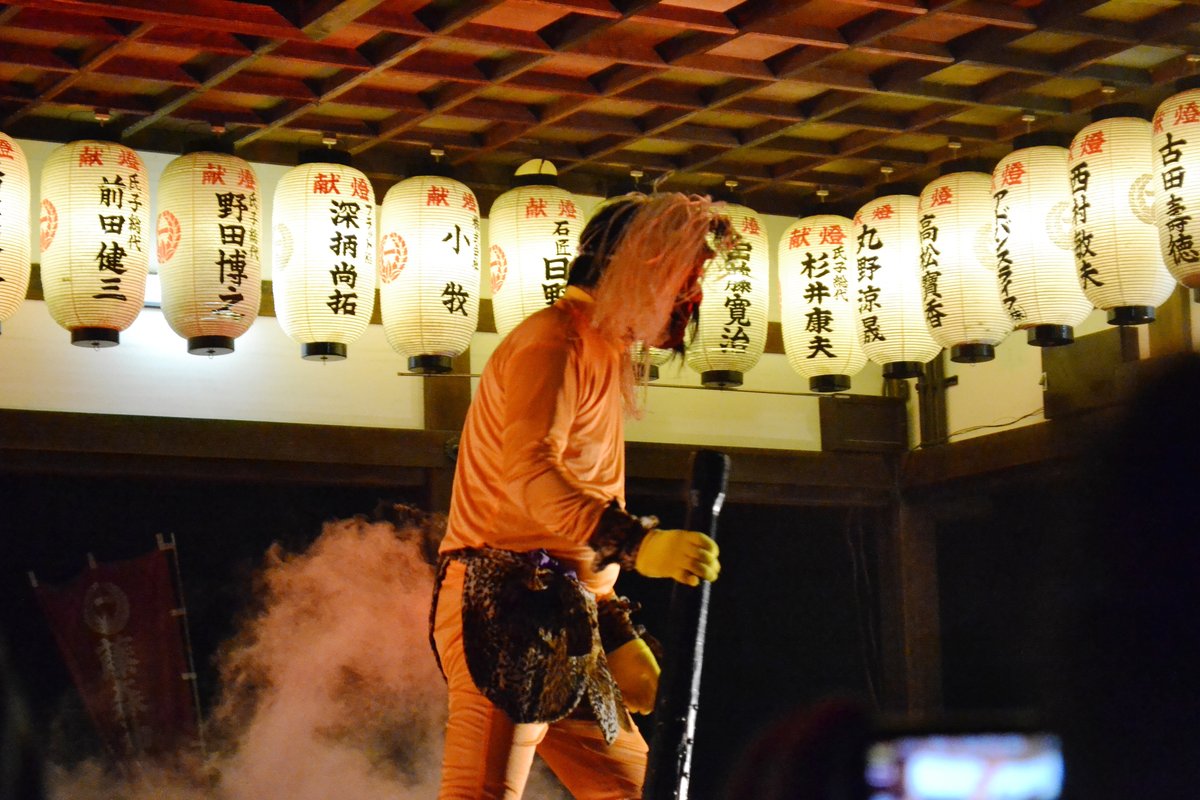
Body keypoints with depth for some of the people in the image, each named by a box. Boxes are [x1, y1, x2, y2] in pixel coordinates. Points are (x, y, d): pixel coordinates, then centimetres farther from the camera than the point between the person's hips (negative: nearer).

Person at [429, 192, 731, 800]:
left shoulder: (606, 361, 25)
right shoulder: (551, 342, -7)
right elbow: (529, 474, -25)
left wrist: (619, 636, 20)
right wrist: (637, 542, -36)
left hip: (561, 625, 10)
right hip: (505, 608, -10)